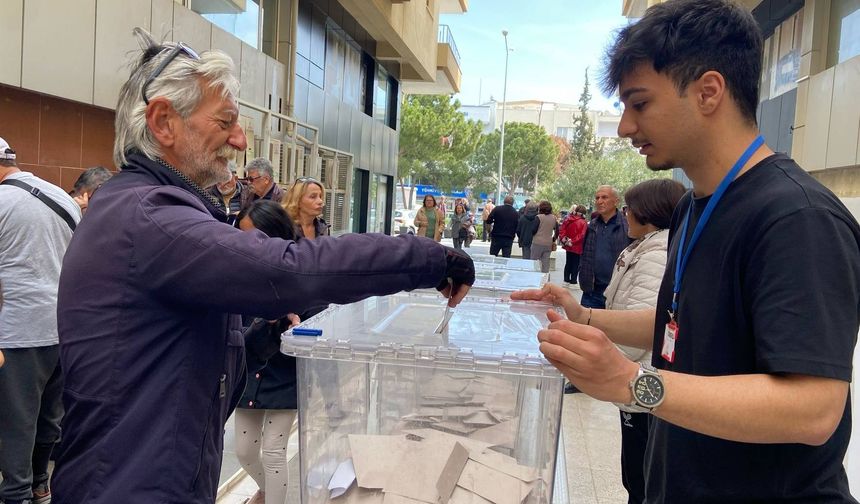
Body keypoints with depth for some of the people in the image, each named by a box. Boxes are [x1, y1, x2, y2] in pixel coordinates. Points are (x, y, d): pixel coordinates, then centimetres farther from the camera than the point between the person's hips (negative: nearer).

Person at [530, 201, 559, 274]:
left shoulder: (539, 217, -9)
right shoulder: (554, 218, 5)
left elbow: (534, 231, -8)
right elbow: (557, 232, 10)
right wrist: (553, 240, 21)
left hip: (538, 243, -4)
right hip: (549, 244, 4)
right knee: (546, 264, 8)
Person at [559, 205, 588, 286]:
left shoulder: (567, 220, -1)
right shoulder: (583, 223, -16)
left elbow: (562, 230, -3)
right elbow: (582, 235, -23)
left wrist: (563, 239, -7)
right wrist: (573, 241, -19)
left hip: (568, 246, 5)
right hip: (577, 247, -5)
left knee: (568, 263, 17)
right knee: (576, 264, 5)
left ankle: (566, 281, 22)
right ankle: (573, 282, 7)